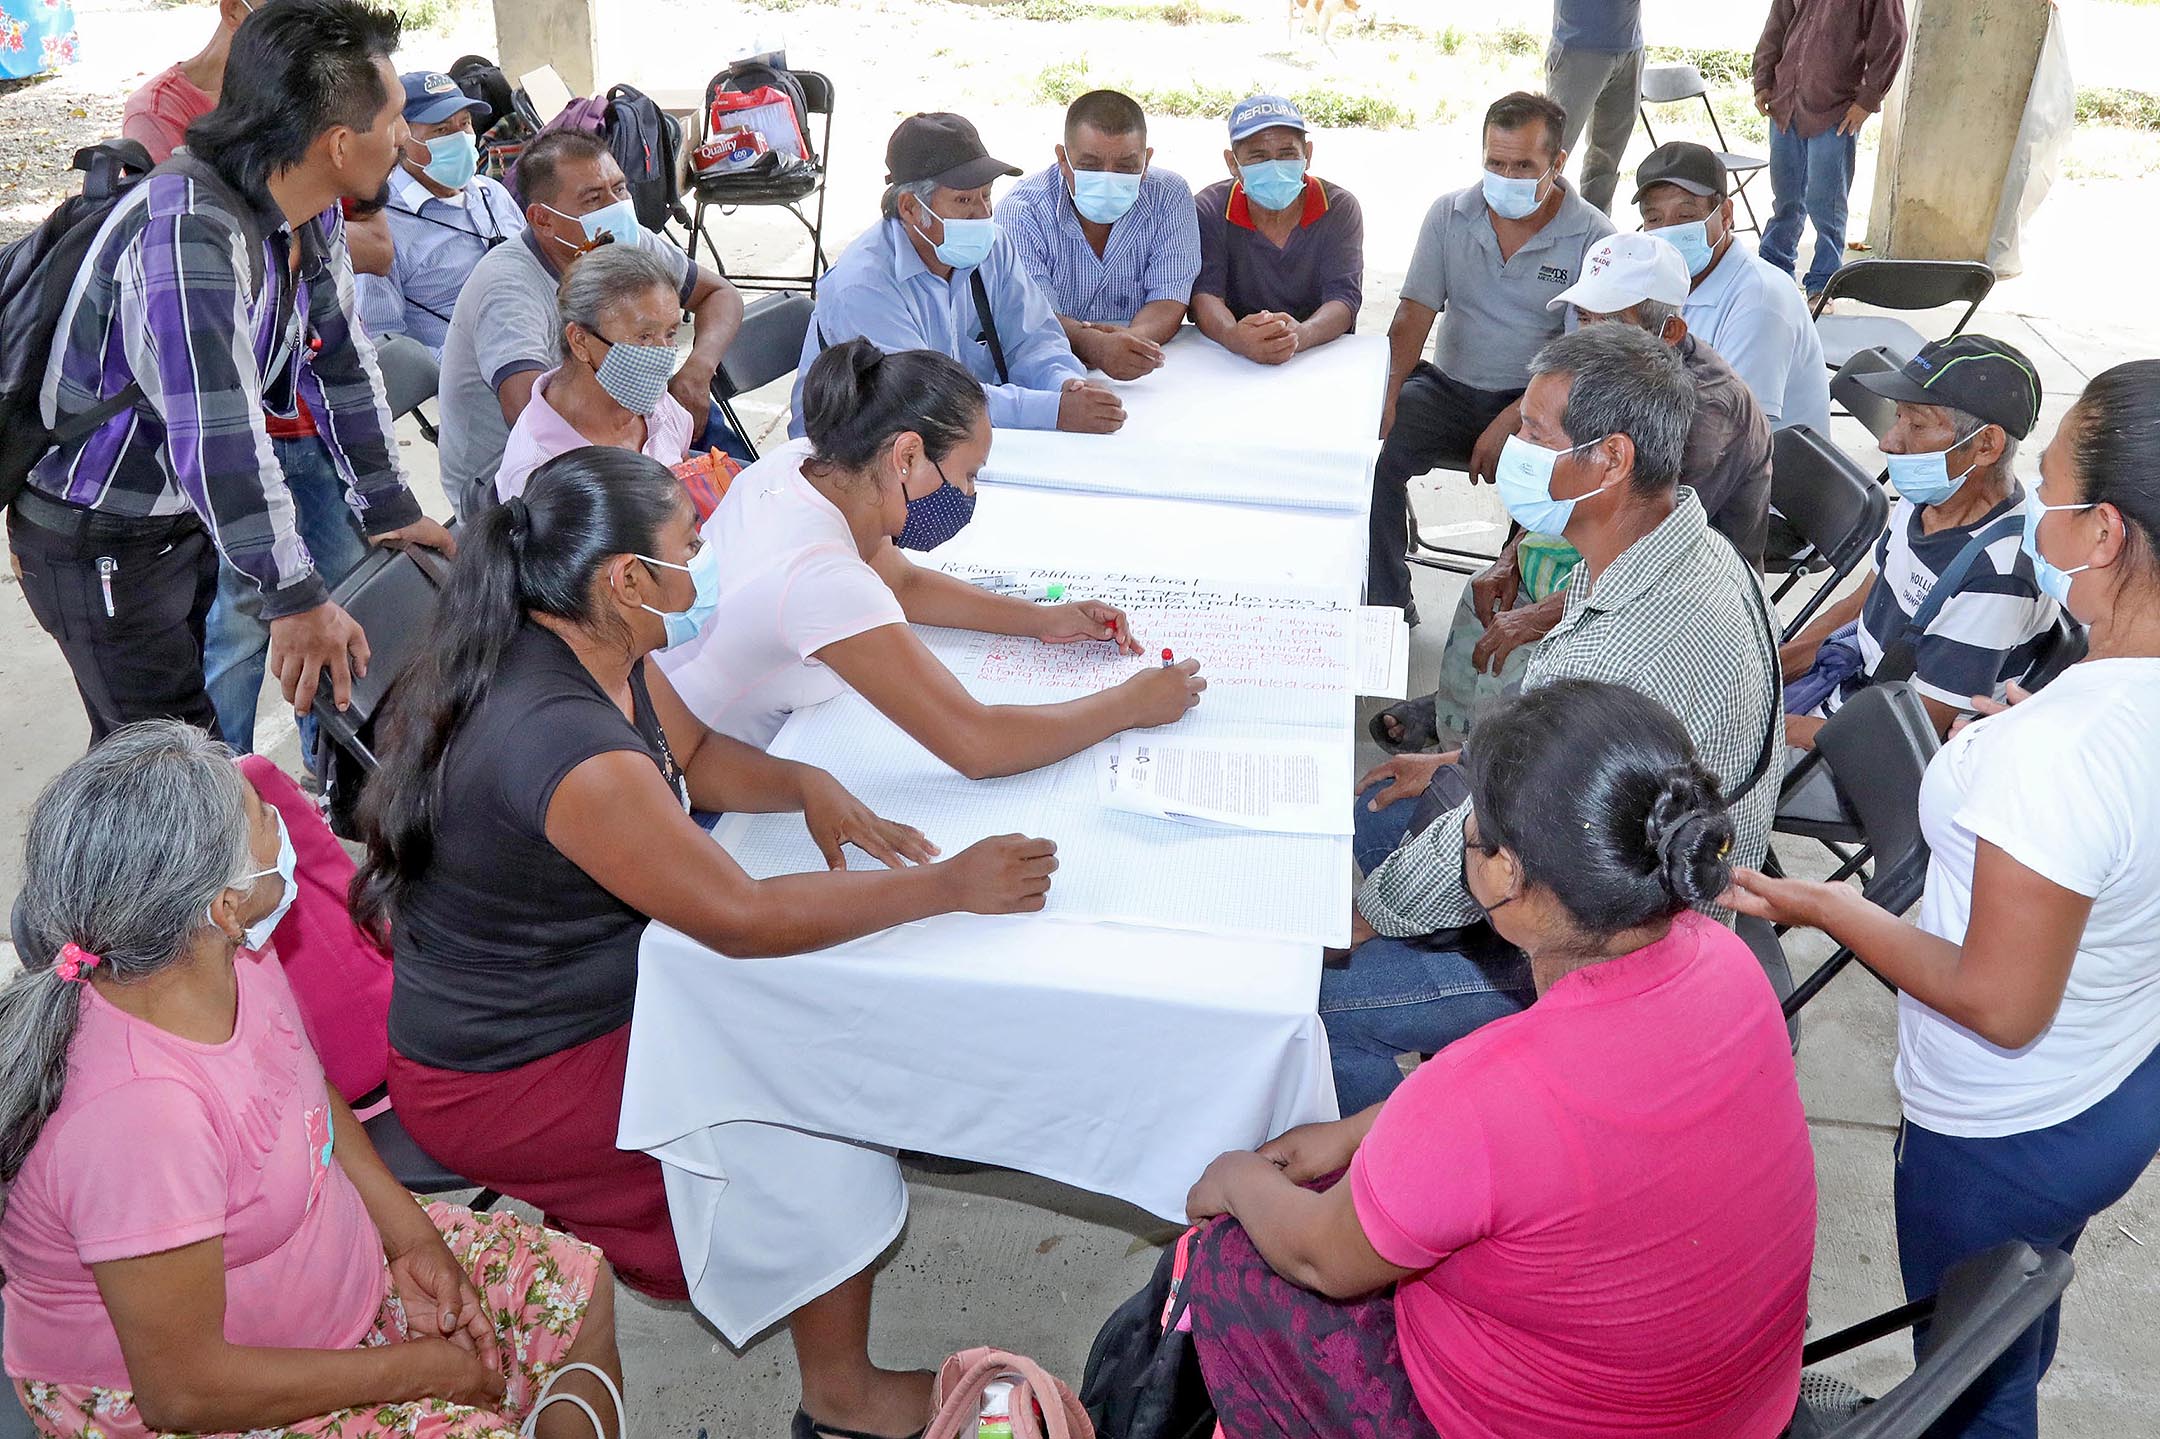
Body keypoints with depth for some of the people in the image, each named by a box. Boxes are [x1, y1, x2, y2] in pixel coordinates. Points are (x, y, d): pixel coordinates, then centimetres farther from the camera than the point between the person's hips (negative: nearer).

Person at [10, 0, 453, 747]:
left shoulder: (313, 218, -4)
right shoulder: (190, 231, -32)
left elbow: (342, 363, 5)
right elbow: (218, 433, -36)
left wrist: (391, 510, 9)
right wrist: (297, 598, -34)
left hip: (190, 516, 8)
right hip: (99, 542, -8)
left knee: (218, 714, 15)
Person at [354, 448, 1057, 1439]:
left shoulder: (594, 650, -6)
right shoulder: (567, 747, -36)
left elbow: (695, 752, 11)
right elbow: (742, 918, -32)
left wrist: (811, 788, -10)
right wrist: (948, 886, -25)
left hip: (523, 992, 9)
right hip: (503, 1085, -9)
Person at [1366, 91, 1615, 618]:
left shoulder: (1592, 237, -7)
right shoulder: (1448, 215, 2)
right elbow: (1412, 317, -1)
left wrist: (1510, 422, -23)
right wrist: (1386, 393, -19)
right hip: (1449, 386, 3)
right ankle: (1387, 604, -8)